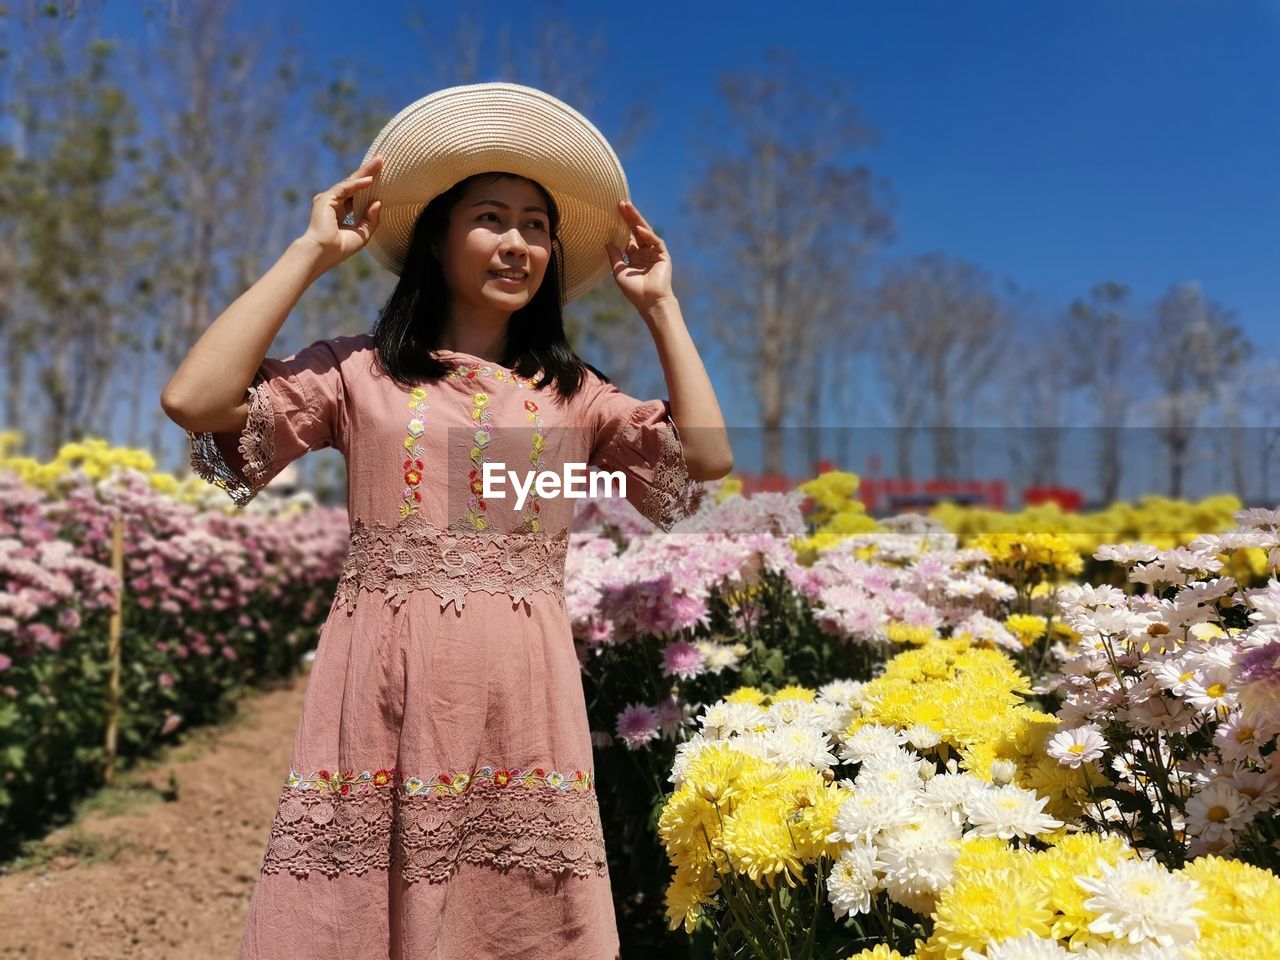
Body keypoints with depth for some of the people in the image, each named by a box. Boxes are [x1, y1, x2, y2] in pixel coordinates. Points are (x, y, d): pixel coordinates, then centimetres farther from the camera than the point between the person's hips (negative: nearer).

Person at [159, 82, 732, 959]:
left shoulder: (573, 392, 11)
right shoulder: (359, 371, 5)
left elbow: (708, 459, 2)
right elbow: (195, 402, -8)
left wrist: (661, 305, 7)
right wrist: (311, 253, -1)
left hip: (522, 699, 2)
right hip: (383, 693, -1)